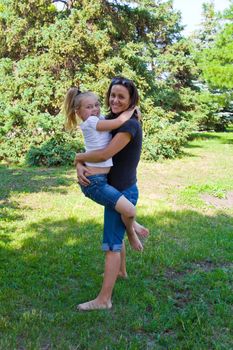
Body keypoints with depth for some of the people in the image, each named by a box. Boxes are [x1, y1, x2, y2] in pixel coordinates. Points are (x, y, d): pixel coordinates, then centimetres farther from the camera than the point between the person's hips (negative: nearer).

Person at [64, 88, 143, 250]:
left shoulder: (101, 119, 11)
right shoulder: (91, 122, -15)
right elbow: (120, 121, -23)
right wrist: (133, 108, -6)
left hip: (103, 177, 10)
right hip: (94, 181, -10)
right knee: (129, 210, -19)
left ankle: (129, 222, 44)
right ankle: (130, 231, 13)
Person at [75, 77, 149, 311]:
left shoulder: (130, 124, -20)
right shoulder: (111, 121, 7)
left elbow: (105, 154, -29)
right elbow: (92, 148, 5)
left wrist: (78, 157, -11)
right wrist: (80, 167, -16)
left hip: (122, 192, -9)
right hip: (115, 190, 9)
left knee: (111, 244, -4)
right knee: (116, 234, 26)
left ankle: (104, 299, 5)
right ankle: (121, 271, 50)